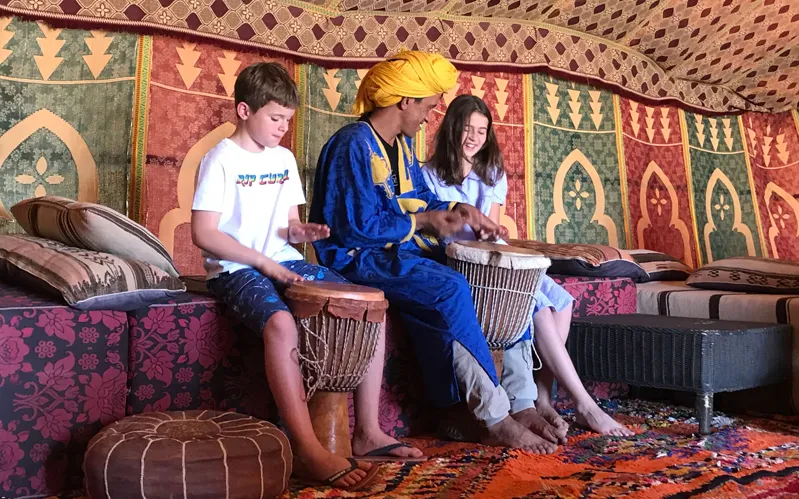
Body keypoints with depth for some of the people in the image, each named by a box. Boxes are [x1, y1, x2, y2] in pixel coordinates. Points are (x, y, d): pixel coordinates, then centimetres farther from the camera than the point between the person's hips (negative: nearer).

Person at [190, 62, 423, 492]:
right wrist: (264, 263, -19)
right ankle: (309, 451, -34)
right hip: (236, 270, -7)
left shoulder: (284, 159, 13)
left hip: (286, 262, 7)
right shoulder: (222, 160, -8)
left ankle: (367, 431, -1)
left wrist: (300, 231, -4)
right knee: (281, 322, -40)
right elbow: (203, 235, -15)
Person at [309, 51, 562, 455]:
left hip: (406, 249, 9)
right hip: (360, 258, -9)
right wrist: (423, 221, -13)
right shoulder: (354, 145, -15)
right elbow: (358, 226, -22)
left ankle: (519, 401, -7)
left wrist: (458, 211, 1)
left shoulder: (402, 144, 14)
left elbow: (420, 200, 22)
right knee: (451, 289, -32)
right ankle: (496, 419, -20)